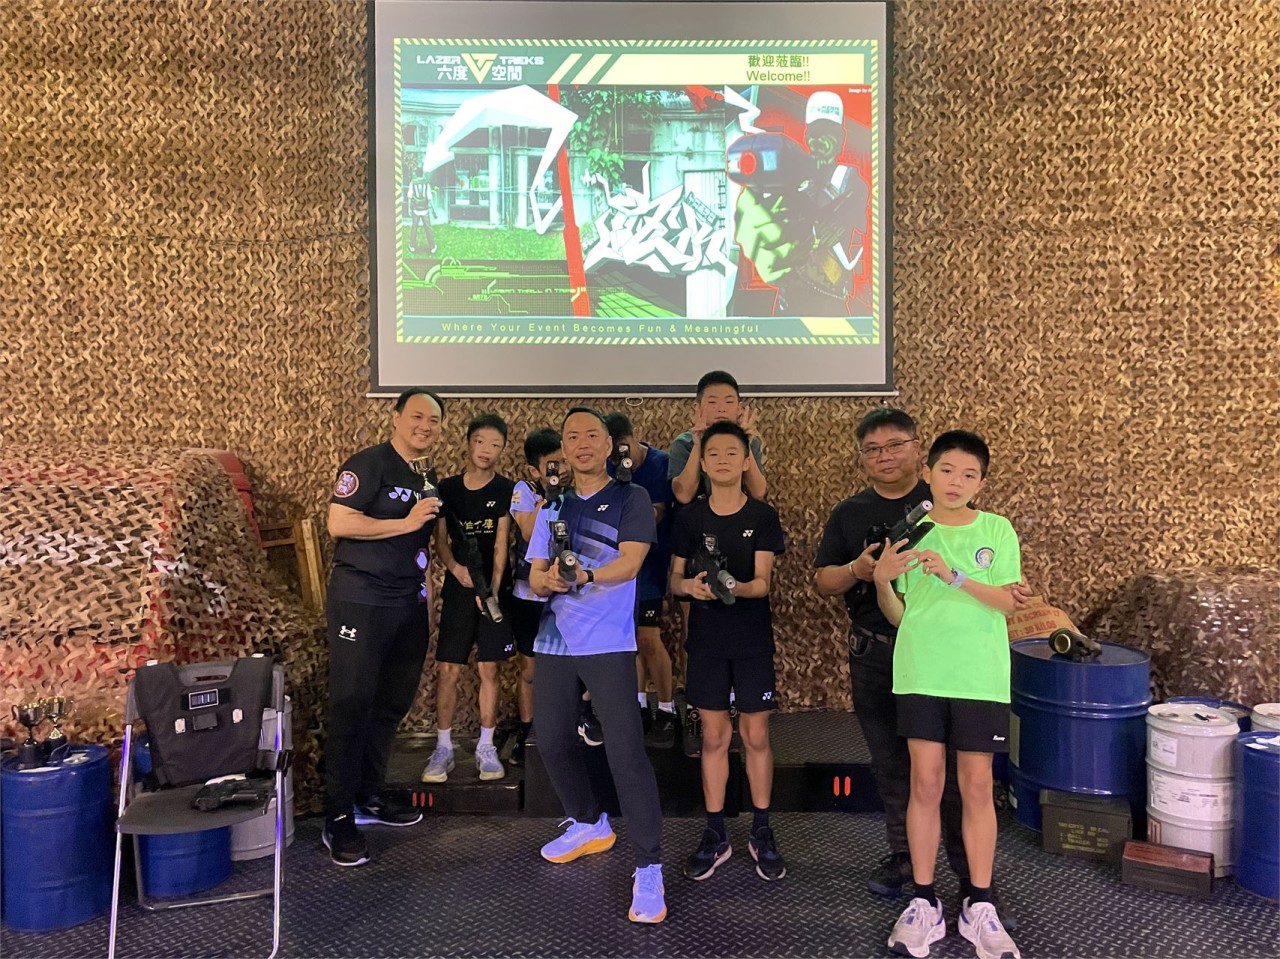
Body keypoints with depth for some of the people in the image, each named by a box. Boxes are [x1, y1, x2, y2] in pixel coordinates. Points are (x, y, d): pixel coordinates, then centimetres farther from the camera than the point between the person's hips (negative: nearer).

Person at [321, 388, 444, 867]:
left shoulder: (428, 480, 15)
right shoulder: (367, 464, -10)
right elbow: (339, 523, -20)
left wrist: (426, 596, 18)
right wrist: (406, 523, -18)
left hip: (408, 604, 8)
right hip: (361, 599, -8)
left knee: (391, 705, 13)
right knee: (351, 705, -4)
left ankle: (367, 797, 27)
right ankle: (339, 818, 4)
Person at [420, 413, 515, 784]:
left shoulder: (506, 490, -1)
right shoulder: (447, 489, 4)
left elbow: (501, 543, -9)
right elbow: (440, 540, 1)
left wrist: (493, 589, -18)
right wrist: (454, 567, -19)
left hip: (493, 590, -1)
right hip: (457, 589, 1)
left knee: (488, 669, 3)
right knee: (447, 669, -1)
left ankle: (486, 748, 14)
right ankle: (443, 747, 11)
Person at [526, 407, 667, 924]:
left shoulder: (630, 498, -1)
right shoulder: (554, 507, 12)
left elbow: (630, 562, -15)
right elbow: (535, 575, 7)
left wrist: (583, 575, -32)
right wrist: (546, 579, -17)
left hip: (608, 644, -5)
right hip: (555, 642, 6)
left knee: (625, 750, -11)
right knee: (552, 740, 13)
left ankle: (648, 868, -3)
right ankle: (588, 824, 37)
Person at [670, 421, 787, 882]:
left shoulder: (763, 516, -4)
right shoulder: (689, 517, 2)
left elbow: (762, 583, -10)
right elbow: (674, 579, 3)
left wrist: (731, 587, -31)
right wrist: (691, 585, -20)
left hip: (753, 640, -1)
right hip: (705, 640, 2)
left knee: (756, 736, 4)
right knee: (713, 736, 7)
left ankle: (762, 833, 19)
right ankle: (715, 835, 19)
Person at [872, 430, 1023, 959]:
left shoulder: (997, 530, 2)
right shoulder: (908, 531, 3)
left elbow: (1007, 602, -8)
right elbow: (897, 615, 5)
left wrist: (954, 576, -22)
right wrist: (881, 580, -15)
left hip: (980, 678, 0)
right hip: (920, 674, 1)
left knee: (977, 787, 5)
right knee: (925, 784, 3)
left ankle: (979, 908, 18)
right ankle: (923, 904, 15)